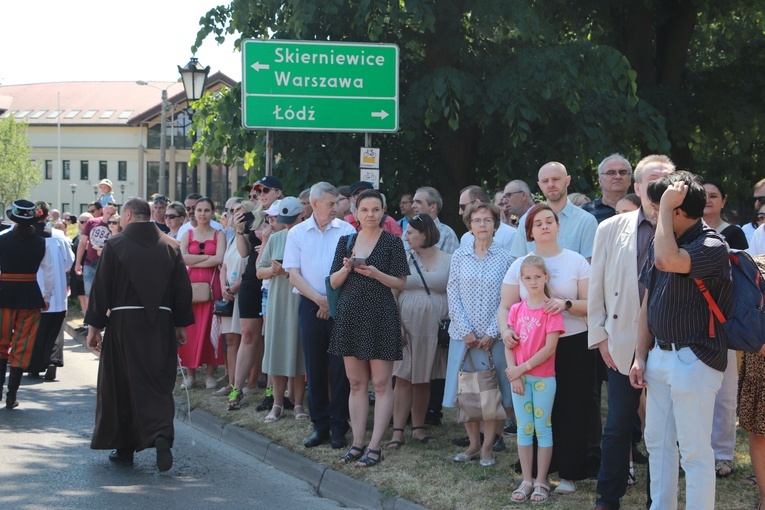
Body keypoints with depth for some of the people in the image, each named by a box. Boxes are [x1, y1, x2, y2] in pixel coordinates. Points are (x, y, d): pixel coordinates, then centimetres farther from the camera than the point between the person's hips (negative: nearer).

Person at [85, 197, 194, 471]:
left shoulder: (115, 245, -5)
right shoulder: (170, 246, 3)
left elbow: (100, 288, -5)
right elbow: (183, 288, 5)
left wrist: (94, 326, 0)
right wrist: (181, 325, 13)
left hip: (123, 323, -2)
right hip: (161, 325, 2)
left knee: (121, 385, 10)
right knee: (158, 384, 5)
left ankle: (124, 448, 16)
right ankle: (162, 434, -20)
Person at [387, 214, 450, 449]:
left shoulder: (448, 261, 3)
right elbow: (392, 294, 3)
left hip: (433, 328, 0)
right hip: (407, 325, 0)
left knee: (423, 380, 8)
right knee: (403, 378, -4)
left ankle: (418, 427, 19)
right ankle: (397, 431, -3)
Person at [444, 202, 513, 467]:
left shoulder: (505, 258, 1)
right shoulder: (460, 256, 5)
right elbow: (453, 295, 2)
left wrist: (492, 333, -10)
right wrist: (466, 330, -7)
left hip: (493, 335, -1)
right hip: (464, 335, 1)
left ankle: (488, 446, 9)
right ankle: (473, 443, 14)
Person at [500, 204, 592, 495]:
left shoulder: (576, 262, 2)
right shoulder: (519, 265, 7)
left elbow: (592, 305, -2)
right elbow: (505, 307, 3)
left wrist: (567, 304, -19)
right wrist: (505, 330, -16)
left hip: (573, 345, -2)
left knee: (571, 411, -1)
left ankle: (568, 474, 7)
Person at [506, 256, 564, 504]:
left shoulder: (551, 310, -7)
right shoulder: (516, 309, 6)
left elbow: (550, 347, -13)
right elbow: (509, 345, 4)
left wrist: (523, 367, -14)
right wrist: (514, 374, -8)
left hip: (543, 378, -4)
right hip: (518, 377, 4)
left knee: (543, 428, 2)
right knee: (523, 428, 8)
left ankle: (541, 482, 8)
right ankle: (526, 481, 15)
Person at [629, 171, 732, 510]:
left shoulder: (711, 246, -15)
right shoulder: (663, 242, 9)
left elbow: (667, 260, -35)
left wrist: (666, 207, -23)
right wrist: (641, 356, 11)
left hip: (693, 360, -8)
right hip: (660, 355, 8)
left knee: (694, 451, -2)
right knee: (657, 442, 16)